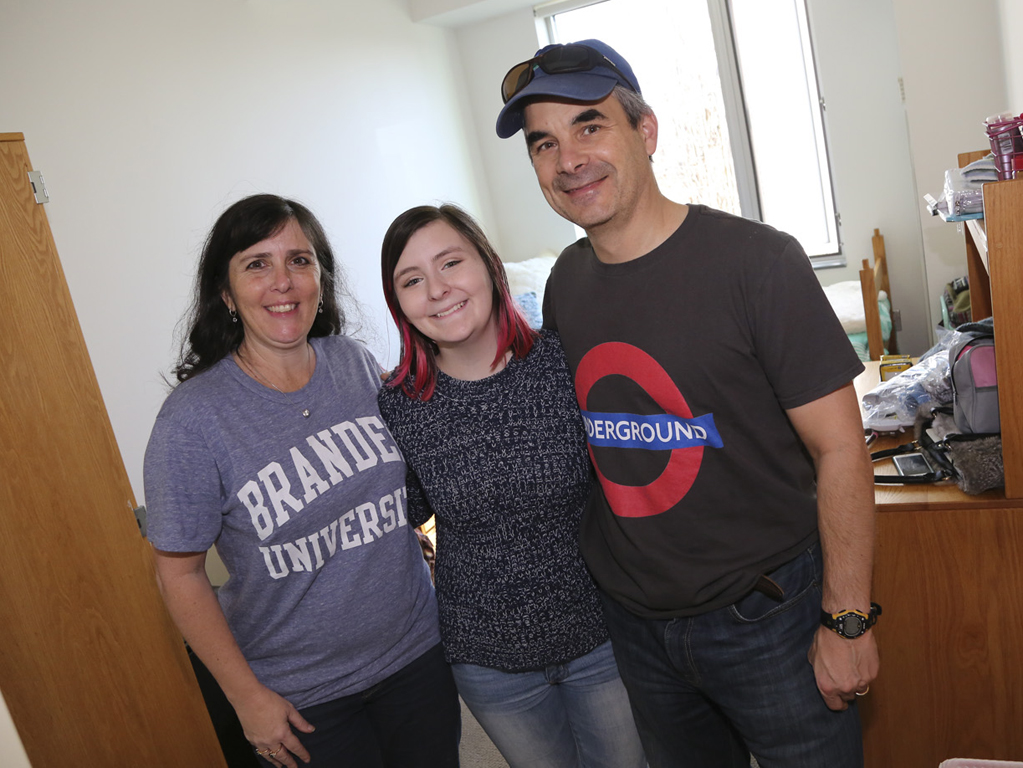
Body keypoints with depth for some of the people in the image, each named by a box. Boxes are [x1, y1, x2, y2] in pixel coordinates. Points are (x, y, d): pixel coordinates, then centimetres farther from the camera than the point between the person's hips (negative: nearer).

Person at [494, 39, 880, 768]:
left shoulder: (756, 261, -17)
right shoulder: (567, 284, -1)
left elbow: (839, 449, -14)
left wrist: (848, 621, -13)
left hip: (766, 617, -4)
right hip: (635, 621, 5)